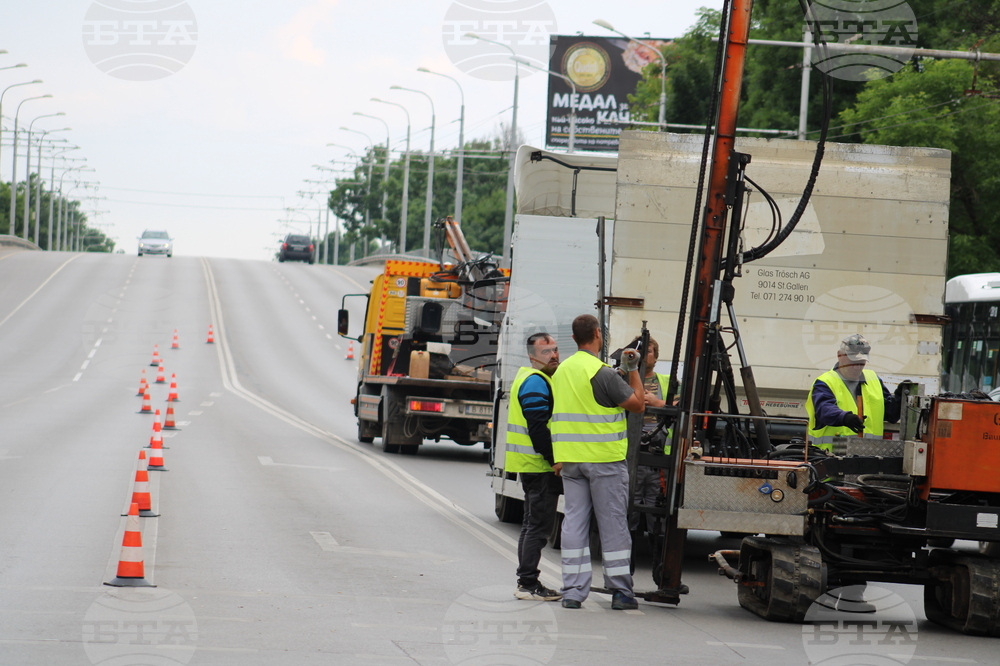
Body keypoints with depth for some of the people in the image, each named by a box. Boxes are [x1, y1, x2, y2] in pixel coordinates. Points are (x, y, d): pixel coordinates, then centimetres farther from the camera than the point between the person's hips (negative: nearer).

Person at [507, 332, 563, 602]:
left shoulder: (531, 379, 19)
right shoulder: (535, 382, -15)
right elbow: (539, 428, -22)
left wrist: (555, 461, 18)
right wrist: (555, 461, -19)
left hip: (531, 465, 11)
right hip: (539, 465, -11)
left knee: (533, 523, 15)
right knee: (539, 525, -8)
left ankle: (526, 582, 20)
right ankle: (528, 584, -8)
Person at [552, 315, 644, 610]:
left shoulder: (562, 370, 10)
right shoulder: (602, 373, -15)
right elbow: (636, 404, -11)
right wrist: (633, 370, 2)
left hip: (570, 459, 6)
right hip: (604, 458, -6)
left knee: (574, 522, 6)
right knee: (613, 524, 2)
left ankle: (573, 590, 3)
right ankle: (620, 591, 5)